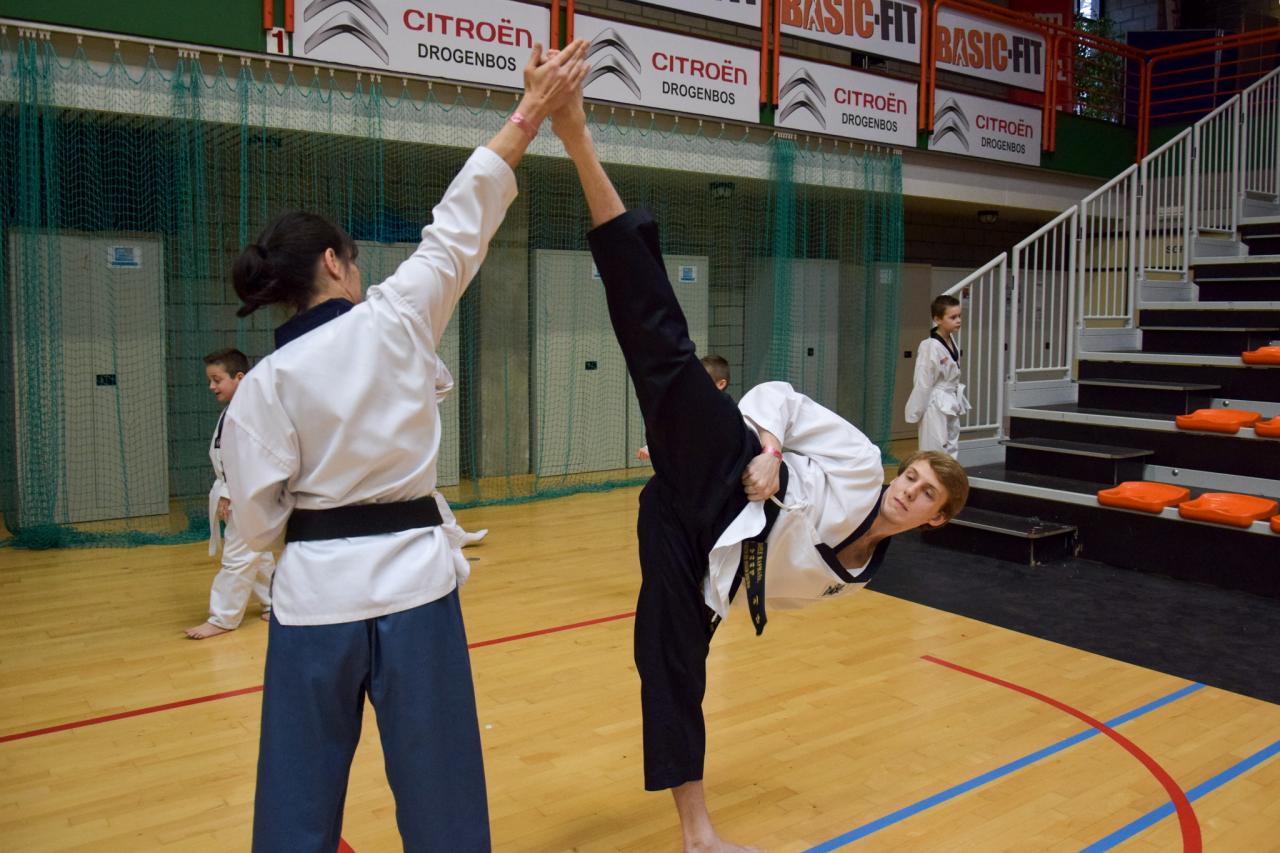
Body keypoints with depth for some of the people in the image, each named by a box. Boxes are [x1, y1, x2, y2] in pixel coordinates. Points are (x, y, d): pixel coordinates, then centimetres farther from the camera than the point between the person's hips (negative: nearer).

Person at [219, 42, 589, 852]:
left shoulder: (265, 384, -5)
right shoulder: (394, 321, -8)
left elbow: (260, 517, -4)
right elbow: (459, 229, -3)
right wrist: (531, 114, 3)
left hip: (316, 589, 2)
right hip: (413, 576, -1)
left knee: (302, 782, 15)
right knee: (437, 776, 11)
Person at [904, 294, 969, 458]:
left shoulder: (951, 341, 5)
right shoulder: (930, 347, -21)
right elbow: (923, 383, -17)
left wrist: (958, 402, 15)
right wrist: (916, 414, -13)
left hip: (951, 406, 8)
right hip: (936, 407, -8)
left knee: (951, 451, 15)